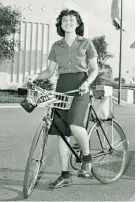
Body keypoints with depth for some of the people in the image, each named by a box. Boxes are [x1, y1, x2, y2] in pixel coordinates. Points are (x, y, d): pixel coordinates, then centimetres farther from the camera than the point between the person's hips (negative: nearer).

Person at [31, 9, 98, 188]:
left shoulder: (86, 43, 5)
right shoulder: (57, 46, 13)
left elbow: (95, 69, 4)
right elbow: (50, 71, 13)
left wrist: (87, 82, -15)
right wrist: (34, 79, -4)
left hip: (79, 87, -4)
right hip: (62, 88, 4)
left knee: (75, 125, -27)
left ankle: (87, 157, 3)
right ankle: (65, 175, 11)